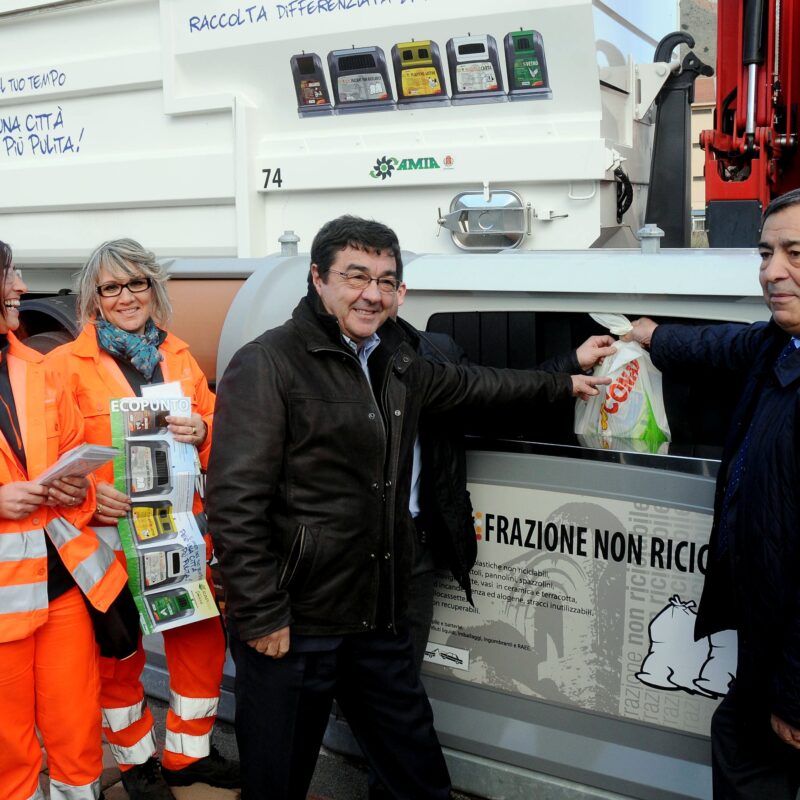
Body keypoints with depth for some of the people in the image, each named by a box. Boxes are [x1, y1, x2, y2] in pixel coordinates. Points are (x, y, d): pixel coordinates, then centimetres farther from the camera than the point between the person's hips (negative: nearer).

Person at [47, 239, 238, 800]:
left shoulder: (179, 357, 10)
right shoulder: (67, 364, -4)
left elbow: (215, 430, 16)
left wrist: (202, 432, -6)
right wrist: (90, 494, -20)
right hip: (110, 532, -4)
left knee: (202, 637, 9)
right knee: (118, 653, 9)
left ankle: (189, 753, 31)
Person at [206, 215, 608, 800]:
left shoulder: (398, 364, 11)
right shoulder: (268, 365, -13)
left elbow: (468, 384, 30)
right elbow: (235, 504, -18)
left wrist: (561, 385, 37)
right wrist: (262, 617, -19)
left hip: (379, 621, 7)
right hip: (291, 627, -6)